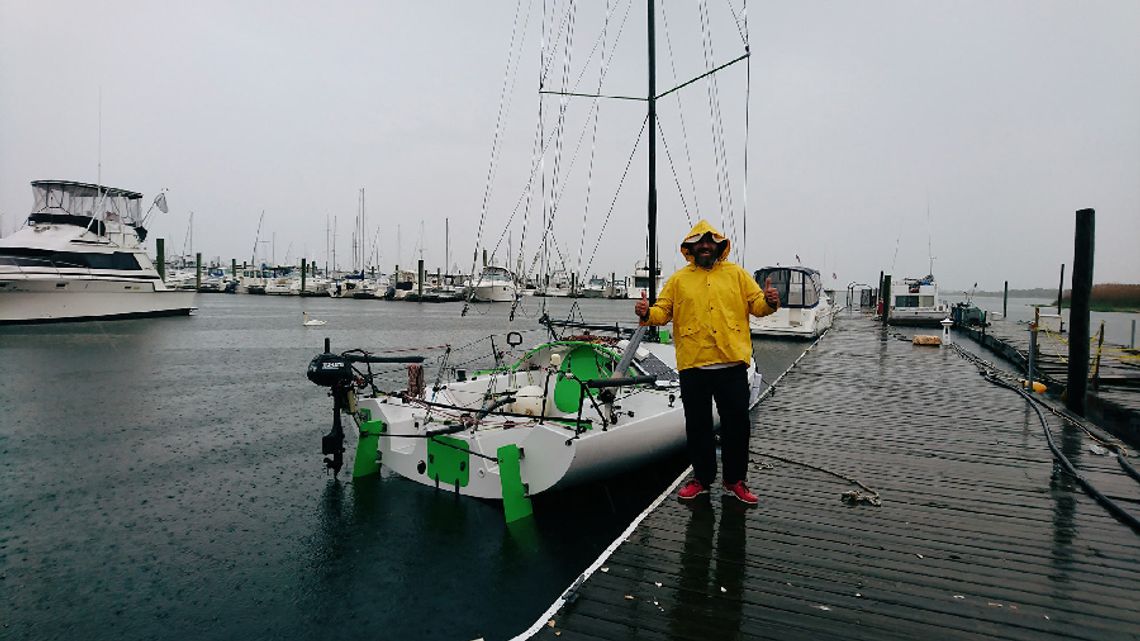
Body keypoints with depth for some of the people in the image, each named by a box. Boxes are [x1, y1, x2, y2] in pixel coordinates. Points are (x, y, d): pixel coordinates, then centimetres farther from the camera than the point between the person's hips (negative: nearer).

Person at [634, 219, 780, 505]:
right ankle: (702, 478, 26)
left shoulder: (737, 274, 10)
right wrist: (647, 314, -15)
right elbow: (663, 311, 6)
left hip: (732, 364, 0)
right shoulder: (678, 279, 11)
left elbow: (756, 304, 6)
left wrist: (770, 302, -15)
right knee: (698, 425, 10)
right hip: (693, 365, 1)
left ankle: (735, 481, 22)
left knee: (736, 424, 6)